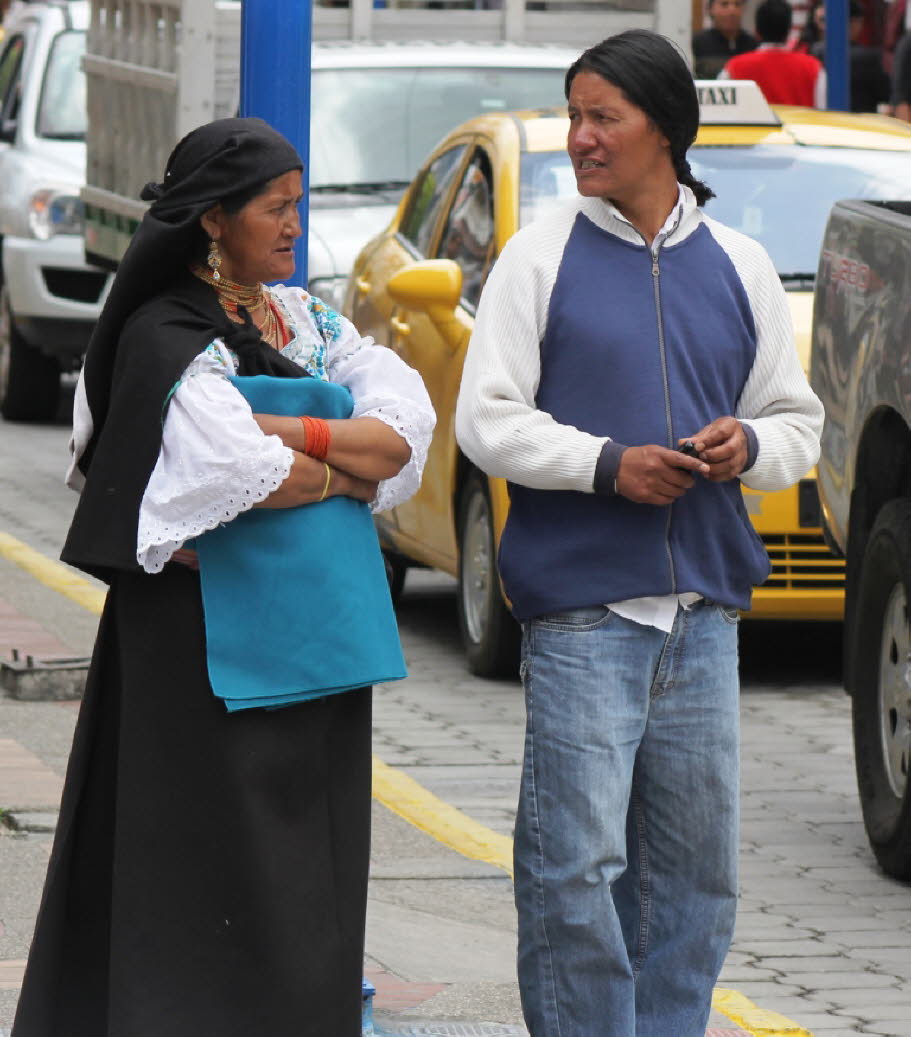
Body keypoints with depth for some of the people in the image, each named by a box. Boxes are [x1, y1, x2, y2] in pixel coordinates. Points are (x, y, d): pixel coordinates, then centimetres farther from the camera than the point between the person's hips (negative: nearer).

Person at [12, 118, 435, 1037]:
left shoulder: (305, 321, 13)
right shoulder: (167, 339, -9)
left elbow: (406, 425, -2)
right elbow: (236, 470, -23)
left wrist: (284, 431, -16)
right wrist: (349, 472, -6)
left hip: (312, 635, 7)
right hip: (209, 648, -7)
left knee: (305, 876, 7)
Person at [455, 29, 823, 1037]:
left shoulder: (738, 267, 12)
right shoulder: (541, 256, 2)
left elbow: (797, 422, 17)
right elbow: (486, 418, -2)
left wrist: (749, 446, -6)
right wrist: (607, 464, -15)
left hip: (703, 611, 4)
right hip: (580, 611, -4)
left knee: (695, 868, 7)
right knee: (577, 866, -8)